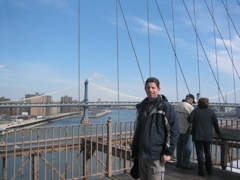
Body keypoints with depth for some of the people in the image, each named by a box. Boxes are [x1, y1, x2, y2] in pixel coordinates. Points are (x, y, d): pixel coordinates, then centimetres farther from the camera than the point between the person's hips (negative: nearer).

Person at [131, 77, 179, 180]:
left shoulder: (165, 106, -7)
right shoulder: (141, 107, 11)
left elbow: (174, 131, -9)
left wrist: (168, 152, -12)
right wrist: (134, 153, 15)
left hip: (156, 157, -6)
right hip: (142, 155, 6)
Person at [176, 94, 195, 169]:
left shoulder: (177, 105, 5)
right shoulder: (190, 107, -17)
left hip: (179, 129, 7)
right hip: (187, 130, -7)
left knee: (179, 146, 15)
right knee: (187, 147, 4)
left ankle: (179, 163, 24)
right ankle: (185, 164, 10)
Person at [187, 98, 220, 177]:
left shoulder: (196, 111, -5)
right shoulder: (211, 111, 2)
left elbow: (189, 119, -15)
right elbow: (215, 123, 6)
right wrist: (218, 132, 21)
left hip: (198, 135, -3)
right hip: (208, 136, 3)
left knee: (200, 153, 3)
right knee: (207, 152, 18)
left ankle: (201, 171, 4)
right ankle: (209, 170, 26)